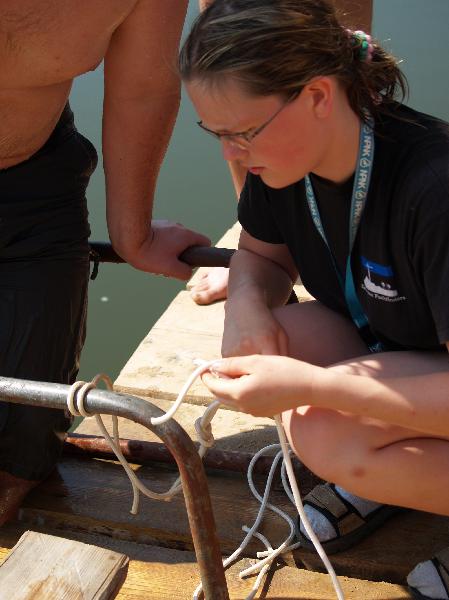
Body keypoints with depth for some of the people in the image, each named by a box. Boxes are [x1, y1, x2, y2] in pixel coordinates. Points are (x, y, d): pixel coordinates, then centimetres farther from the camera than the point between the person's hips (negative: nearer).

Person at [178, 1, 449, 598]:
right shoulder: (279, 160, -13)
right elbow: (261, 254, 6)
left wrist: (308, 385, -37)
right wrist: (247, 300, -18)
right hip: (381, 351, 7)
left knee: (326, 436, -31)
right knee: (266, 336, -20)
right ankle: (384, 476, 3)